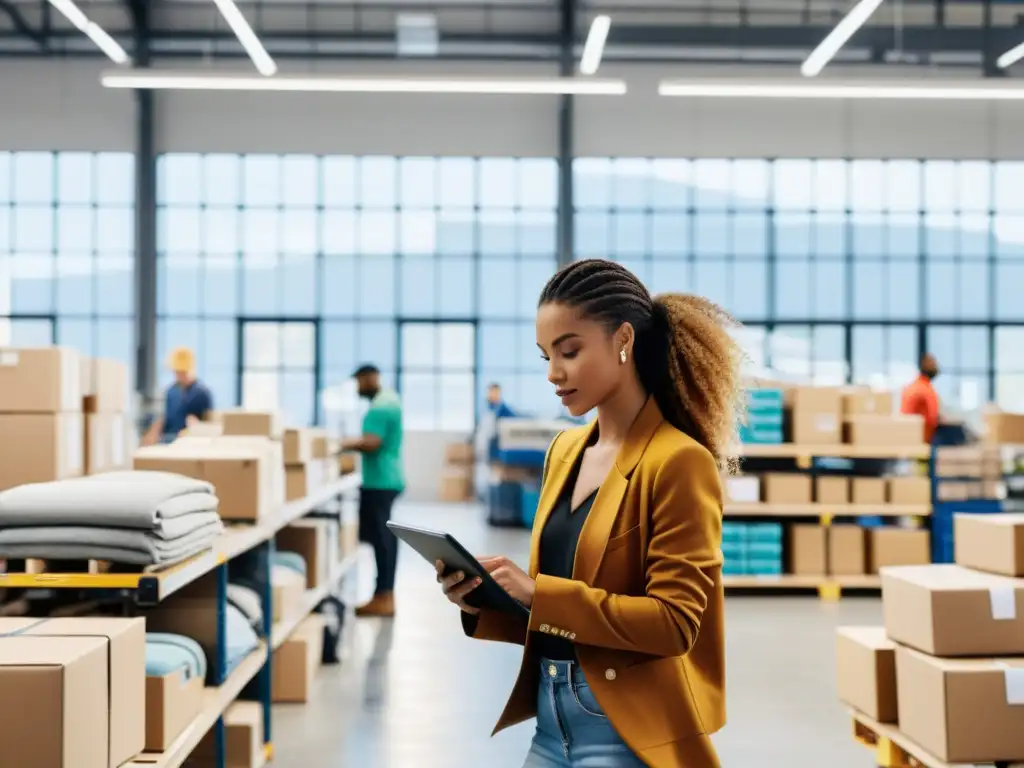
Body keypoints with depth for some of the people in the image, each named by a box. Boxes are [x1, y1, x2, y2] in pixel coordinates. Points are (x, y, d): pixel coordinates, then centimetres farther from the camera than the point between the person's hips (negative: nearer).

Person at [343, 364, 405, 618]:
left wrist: (346, 444, -12)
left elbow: (371, 443, -25)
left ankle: (383, 599, -5)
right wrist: (352, 443, 12)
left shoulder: (379, 407, -17)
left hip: (379, 481, -11)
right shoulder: (390, 399, 17)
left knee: (379, 537, -7)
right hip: (388, 478, 11)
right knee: (384, 536, 12)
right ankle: (385, 595, 16)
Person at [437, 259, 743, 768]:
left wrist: (537, 593, -21)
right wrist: (483, 601, -2)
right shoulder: (564, 451, 10)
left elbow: (675, 622, -17)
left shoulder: (680, 462, -13)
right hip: (553, 721, 7)